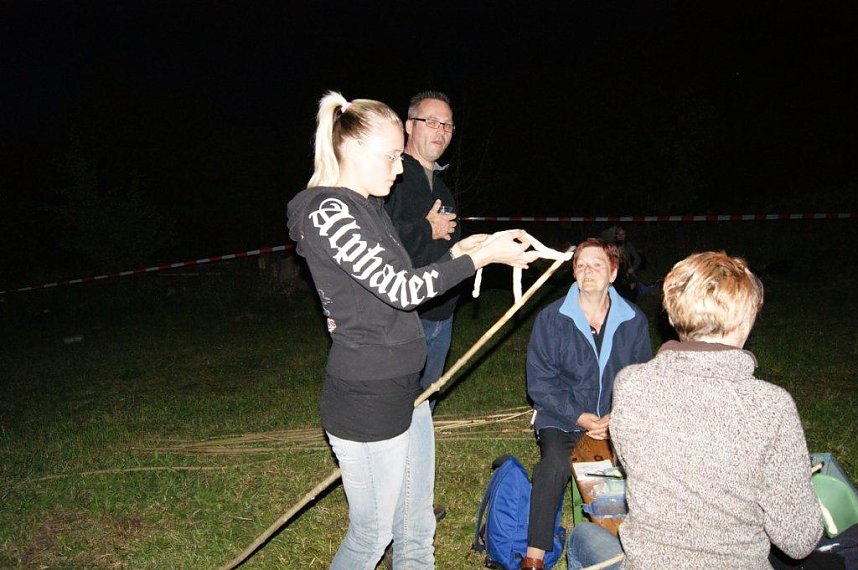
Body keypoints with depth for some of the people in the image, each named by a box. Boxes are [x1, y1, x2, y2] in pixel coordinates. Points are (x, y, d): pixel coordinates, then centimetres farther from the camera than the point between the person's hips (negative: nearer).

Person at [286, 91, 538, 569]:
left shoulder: (370, 207, 12)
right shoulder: (327, 212, -18)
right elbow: (400, 289, -23)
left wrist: (458, 250, 7)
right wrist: (484, 255, -17)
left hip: (405, 387, 9)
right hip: (366, 400, -9)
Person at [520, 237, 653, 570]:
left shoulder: (634, 321, 3)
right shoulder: (551, 318, -5)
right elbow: (539, 382, -6)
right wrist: (579, 417, -16)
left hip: (618, 419, 3)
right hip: (562, 419, -2)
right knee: (555, 463, -32)